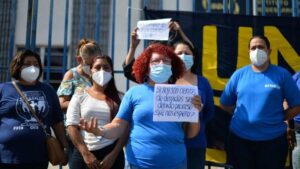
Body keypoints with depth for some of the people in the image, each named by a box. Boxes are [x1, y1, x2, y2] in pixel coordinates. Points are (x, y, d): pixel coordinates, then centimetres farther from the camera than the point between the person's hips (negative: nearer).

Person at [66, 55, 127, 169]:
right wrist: (86, 154, -9)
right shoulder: (80, 95, 2)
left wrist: (113, 155, -9)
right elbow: (71, 126, -3)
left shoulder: (119, 98, 3)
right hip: (83, 155, 0)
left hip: (111, 154, 0)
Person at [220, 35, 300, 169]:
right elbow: (225, 104, 7)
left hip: (273, 139, -1)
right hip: (239, 138, 1)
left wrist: (278, 119, -3)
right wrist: (243, 114, 1)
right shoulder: (239, 74, 1)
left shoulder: (282, 74, -3)